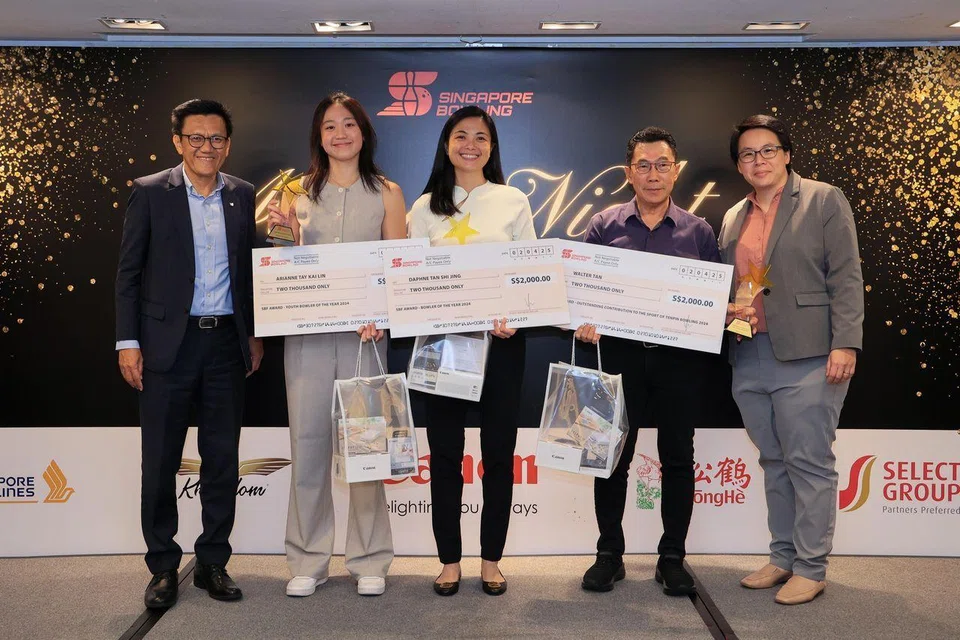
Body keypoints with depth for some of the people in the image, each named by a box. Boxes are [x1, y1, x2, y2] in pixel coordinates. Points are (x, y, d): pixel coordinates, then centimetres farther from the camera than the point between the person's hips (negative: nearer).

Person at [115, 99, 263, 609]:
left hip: (226, 341, 3)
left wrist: (255, 335, 9)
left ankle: (213, 563, 21)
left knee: (222, 460, 8)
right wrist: (128, 342, -6)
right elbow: (128, 273, -1)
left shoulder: (243, 196, 7)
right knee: (160, 462, 4)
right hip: (168, 342, -2)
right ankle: (163, 567, 18)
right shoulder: (149, 192, 0)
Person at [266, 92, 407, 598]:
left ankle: (369, 560, 12)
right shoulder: (301, 191, 12)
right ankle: (308, 560, 14)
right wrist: (283, 234, -4)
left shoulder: (386, 194, 7)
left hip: (363, 329, -2)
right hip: (306, 329, 2)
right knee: (307, 441, 2)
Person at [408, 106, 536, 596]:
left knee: (498, 450, 5)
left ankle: (491, 560, 17)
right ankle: (449, 560, 17)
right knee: (445, 451, 5)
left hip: (500, 337, -1)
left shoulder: (513, 201, 6)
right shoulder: (426, 206, 8)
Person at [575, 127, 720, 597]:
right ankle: (609, 554, 17)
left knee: (677, 457, 7)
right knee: (612, 457, 4)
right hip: (621, 352, 0)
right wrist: (584, 322, -15)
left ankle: (672, 558, 18)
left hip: (681, 357, 1)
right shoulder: (604, 226, 6)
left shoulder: (698, 231, 7)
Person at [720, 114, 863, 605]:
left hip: (805, 358, -6)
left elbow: (846, 277, -5)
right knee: (774, 462, 12)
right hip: (749, 360, 6)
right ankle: (783, 557, 23)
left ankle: (811, 568, 8)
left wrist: (845, 343, -13)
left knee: (809, 463, -2)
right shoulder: (733, 219, 17)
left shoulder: (823, 201, 1)